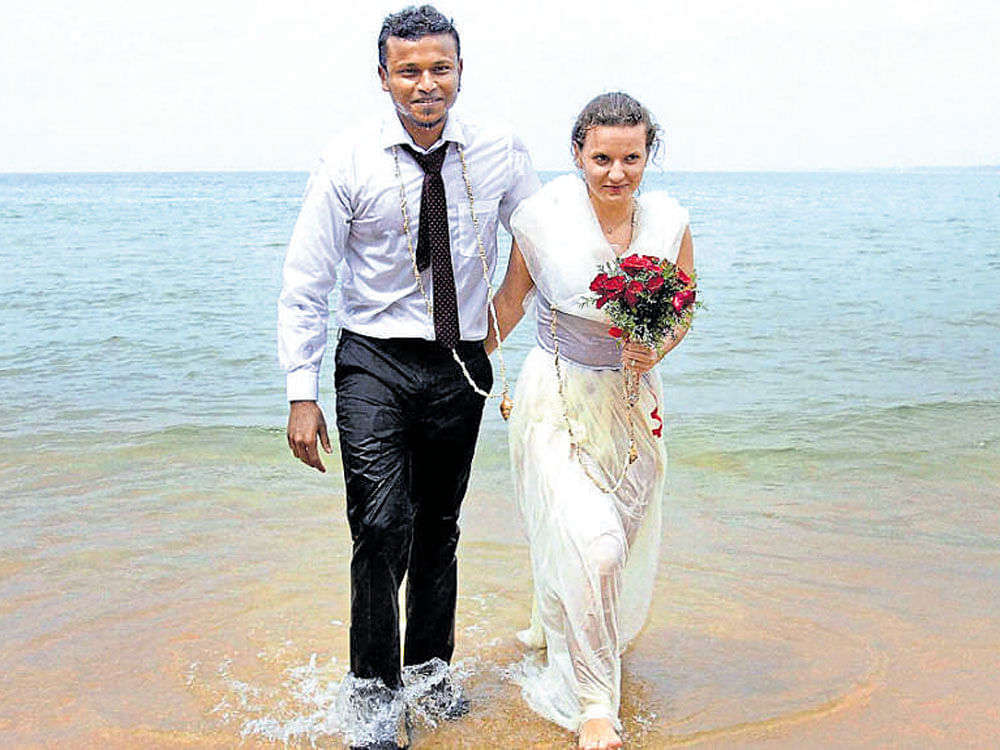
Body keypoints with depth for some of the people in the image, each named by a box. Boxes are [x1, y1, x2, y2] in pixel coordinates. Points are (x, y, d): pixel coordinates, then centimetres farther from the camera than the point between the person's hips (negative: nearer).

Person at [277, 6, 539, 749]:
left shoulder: (500, 151, -5)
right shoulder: (349, 159, -10)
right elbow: (306, 282, -7)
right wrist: (303, 394, -11)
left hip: (461, 365, 3)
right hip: (375, 361, -2)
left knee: (440, 528, 14)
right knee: (382, 526, -14)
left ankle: (428, 673, 34)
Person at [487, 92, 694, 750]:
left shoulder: (668, 221, -7)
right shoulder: (545, 215, -15)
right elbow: (512, 298, 1)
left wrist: (656, 350, -13)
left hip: (632, 401, 4)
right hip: (558, 399, -4)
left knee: (621, 545, 17)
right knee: (589, 546, -14)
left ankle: (554, 628, 50)